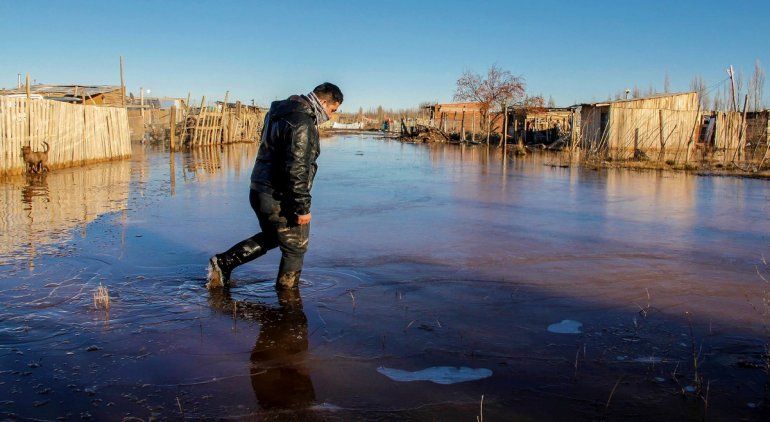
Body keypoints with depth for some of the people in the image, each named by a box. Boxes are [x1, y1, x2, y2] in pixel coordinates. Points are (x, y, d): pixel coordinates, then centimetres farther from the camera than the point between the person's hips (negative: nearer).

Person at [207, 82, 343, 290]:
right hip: (280, 200, -10)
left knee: (270, 237, 28)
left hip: (260, 192, 10)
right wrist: (302, 207, -21)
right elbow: (296, 170, -26)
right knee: (295, 249, 8)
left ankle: (223, 263, 29)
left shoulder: (280, 112, 12)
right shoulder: (302, 123, -21)